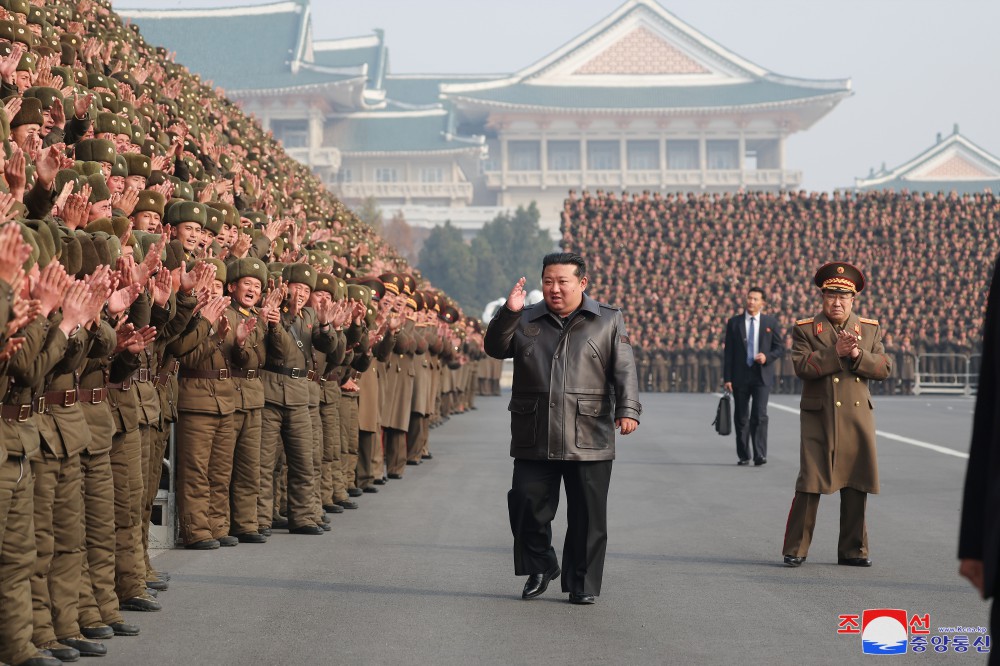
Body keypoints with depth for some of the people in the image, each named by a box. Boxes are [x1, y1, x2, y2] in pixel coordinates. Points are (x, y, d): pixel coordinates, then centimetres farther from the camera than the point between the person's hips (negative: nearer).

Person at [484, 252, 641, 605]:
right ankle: (539, 569, 20)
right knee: (527, 507, -1)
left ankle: (582, 584, 13)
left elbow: (624, 370, 1)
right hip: (534, 440, 2)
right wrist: (508, 312, -11)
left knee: (588, 516, 1)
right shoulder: (526, 321, 14)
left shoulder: (609, 321, 8)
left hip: (588, 442, -1)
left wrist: (628, 409, -13)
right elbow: (495, 348, 3)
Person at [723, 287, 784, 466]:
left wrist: (767, 356, -13)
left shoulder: (770, 322, 7)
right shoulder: (734, 323, 7)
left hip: (762, 376, -1)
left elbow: (780, 347, 9)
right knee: (741, 417, 5)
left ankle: (760, 455, -11)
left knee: (759, 415, -12)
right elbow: (728, 352, 4)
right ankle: (743, 456, 14)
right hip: (740, 376, 1)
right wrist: (727, 378, -3)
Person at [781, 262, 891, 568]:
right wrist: (835, 352, -20)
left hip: (858, 418, 3)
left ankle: (852, 550, 15)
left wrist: (858, 355, -14)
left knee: (855, 486, 6)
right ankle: (795, 550, 2)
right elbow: (801, 366, -13)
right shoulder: (805, 328, 2)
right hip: (819, 417, -3)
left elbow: (884, 368, 3)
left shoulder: (870, 328, 11)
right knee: (810, 484, -6)